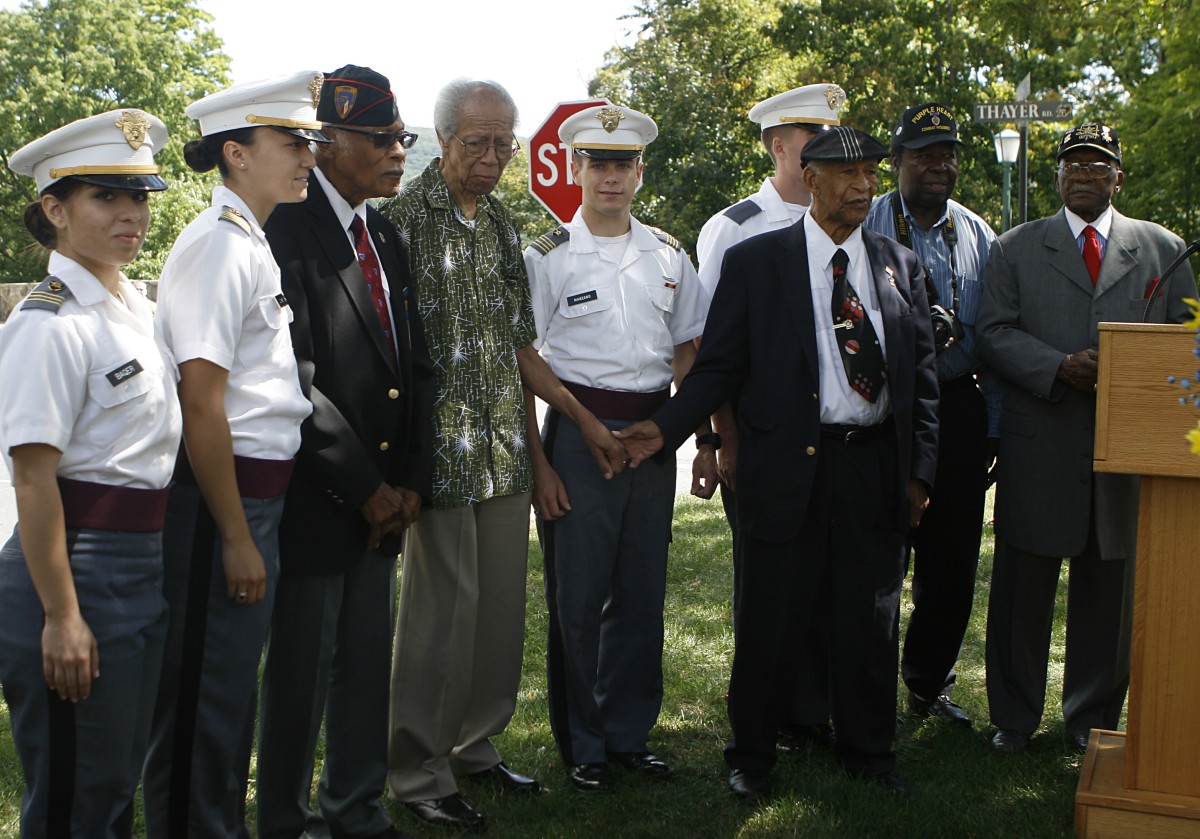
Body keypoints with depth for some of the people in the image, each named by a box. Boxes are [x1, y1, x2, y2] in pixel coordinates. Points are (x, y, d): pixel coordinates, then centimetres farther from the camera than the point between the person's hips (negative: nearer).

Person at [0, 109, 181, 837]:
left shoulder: (136, 309, 10)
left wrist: (151, 568, 15)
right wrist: (61, 615, -19)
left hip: (143, 566, 8)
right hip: (78, 566, -8)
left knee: (119, 781, 20)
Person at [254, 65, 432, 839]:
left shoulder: (386, 236, 13)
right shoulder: (286, 229, -14)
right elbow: (294, 378, -19)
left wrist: (412, 480, 4)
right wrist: (363, 488, -14)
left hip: (385, 502, 7)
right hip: (315, 499, -7)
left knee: (369, 661, 15)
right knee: (303, 669, 5)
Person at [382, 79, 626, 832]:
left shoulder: (502, 224, 14)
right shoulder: (405, 218, -7)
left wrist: (588, 422, 16)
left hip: (506, 451, 6)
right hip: (441, 450, -6)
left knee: (503, 606, 11)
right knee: (444, 610, -1)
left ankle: (475, 746, 27)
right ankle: (420, 775, 14)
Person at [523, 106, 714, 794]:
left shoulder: (669, 255, 9)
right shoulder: (548, 258, -2)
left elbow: (689, 354, 13)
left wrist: (706, 443, 8)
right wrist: (534, 463, -9)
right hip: (579, 433, -3)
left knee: (643, 591, 9)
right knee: (577, 595, 2)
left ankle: (630, 731, 25)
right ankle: (582, 745, 18)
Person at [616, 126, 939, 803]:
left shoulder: (901, 265, 10)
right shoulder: (754, 261, 0)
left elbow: (923, 377, 11)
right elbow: (719, 367, 0)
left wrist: (920, 470, 6)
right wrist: (667, 426, -11)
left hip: (878, 469, 3)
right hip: (789, 468, -3)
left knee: (871, 621, 12)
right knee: (773, 622, 5)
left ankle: (869, 754, 30)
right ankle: (752, 757, 23)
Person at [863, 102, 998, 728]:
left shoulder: (976, 234, 11)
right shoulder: (865, 228, -2)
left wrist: (994, 426, 9)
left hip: (959, 410, 4)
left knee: (952, 559, 9)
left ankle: (928, 682, 27)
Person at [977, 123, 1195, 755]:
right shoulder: (1016, 248, 9)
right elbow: (994, 332, 0)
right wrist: (1061, 367, -16)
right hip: (1040, 447, -1)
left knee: (1109, 586, 9)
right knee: (1023, 585, 5)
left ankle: (1093, 716, 25)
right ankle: (1014, 717, 20)